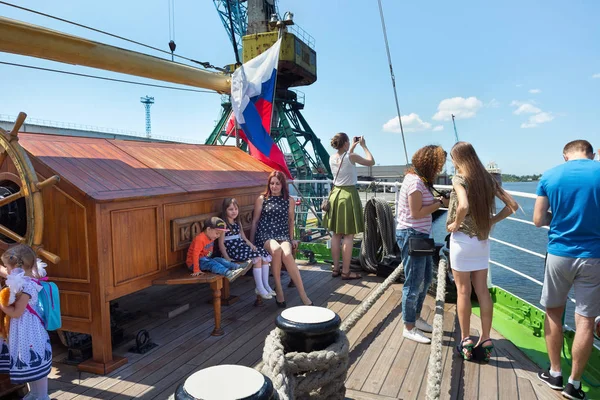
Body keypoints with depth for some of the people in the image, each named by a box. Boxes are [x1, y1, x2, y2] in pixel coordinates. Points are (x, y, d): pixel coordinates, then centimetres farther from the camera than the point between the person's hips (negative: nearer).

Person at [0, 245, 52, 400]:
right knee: (27, 362, 21)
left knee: (35, 363, 4)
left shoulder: (25, 287, -26)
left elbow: (16, 313, -23)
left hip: (28, 330, -10)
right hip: (20, 330, 10)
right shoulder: (22, 278, 1)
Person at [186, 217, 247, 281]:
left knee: (219, 260, -11)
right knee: (211, 263, -31)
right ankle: (228, 274, -52)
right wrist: (196, 270, -31)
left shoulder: (211, 237, 5)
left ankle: (238, 267, -27)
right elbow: (195, 254, -29)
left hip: (206, 260, 9)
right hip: (194, 263, -9)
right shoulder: (200, 239, -24)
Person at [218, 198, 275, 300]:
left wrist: (251, 245, 1)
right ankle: (259, 288, -16)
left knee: (265, 254, -9)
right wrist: (227, 258, -18)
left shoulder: (238, 223, 17)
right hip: (232, 250, -8)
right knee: (257, 257, -23)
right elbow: (221, 243, -11)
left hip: (242, 246, 8)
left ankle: (265, 285, -3)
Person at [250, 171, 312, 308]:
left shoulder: (289, 200, 12)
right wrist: (251, 242, 9)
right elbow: (255, 221, 12)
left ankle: (303, 296, -33)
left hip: (283, 236, 1)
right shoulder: (262, 199, 9)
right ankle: (278, 290, -24)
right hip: (264, 235, -1)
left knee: (287, 254, -35)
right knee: (276, 249, -38)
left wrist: (291, 239, 14)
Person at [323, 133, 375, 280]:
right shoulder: (351, 157, -12)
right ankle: (346, 271, 1)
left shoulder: (332, 158, 5)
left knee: (336, 234, 10)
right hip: (348, 195, -7)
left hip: (335, 194, 7)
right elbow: (371, 162, 1)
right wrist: (364, 146, 9)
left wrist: (352, 148, 30)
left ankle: (336, 269, 17)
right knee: (348, 235, -2)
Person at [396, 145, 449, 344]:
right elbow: (416, 213, -21)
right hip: (411, 235, -11)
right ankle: (409, 328, 13)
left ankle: (416, 317, 34)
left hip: (420, 235, 11)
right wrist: (440, 203, -14)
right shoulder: (415, 181, -19)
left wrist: (437, 200, -1)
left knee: (426, 277, 20)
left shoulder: (419, 179, 12)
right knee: (414, 283, -1)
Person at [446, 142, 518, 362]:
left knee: (463, 291, 4)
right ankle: (486, 340, 17)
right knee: (482, 290, 11)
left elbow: (464, 205, -31)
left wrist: (455, 224, -15)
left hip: (462, 239, -6)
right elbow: (512, 205, 6)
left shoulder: (460, 179, -13)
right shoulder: (487, 179, 6)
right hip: (483, 240, 6)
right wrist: (491, 221, 9)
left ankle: (466, 340, 13)